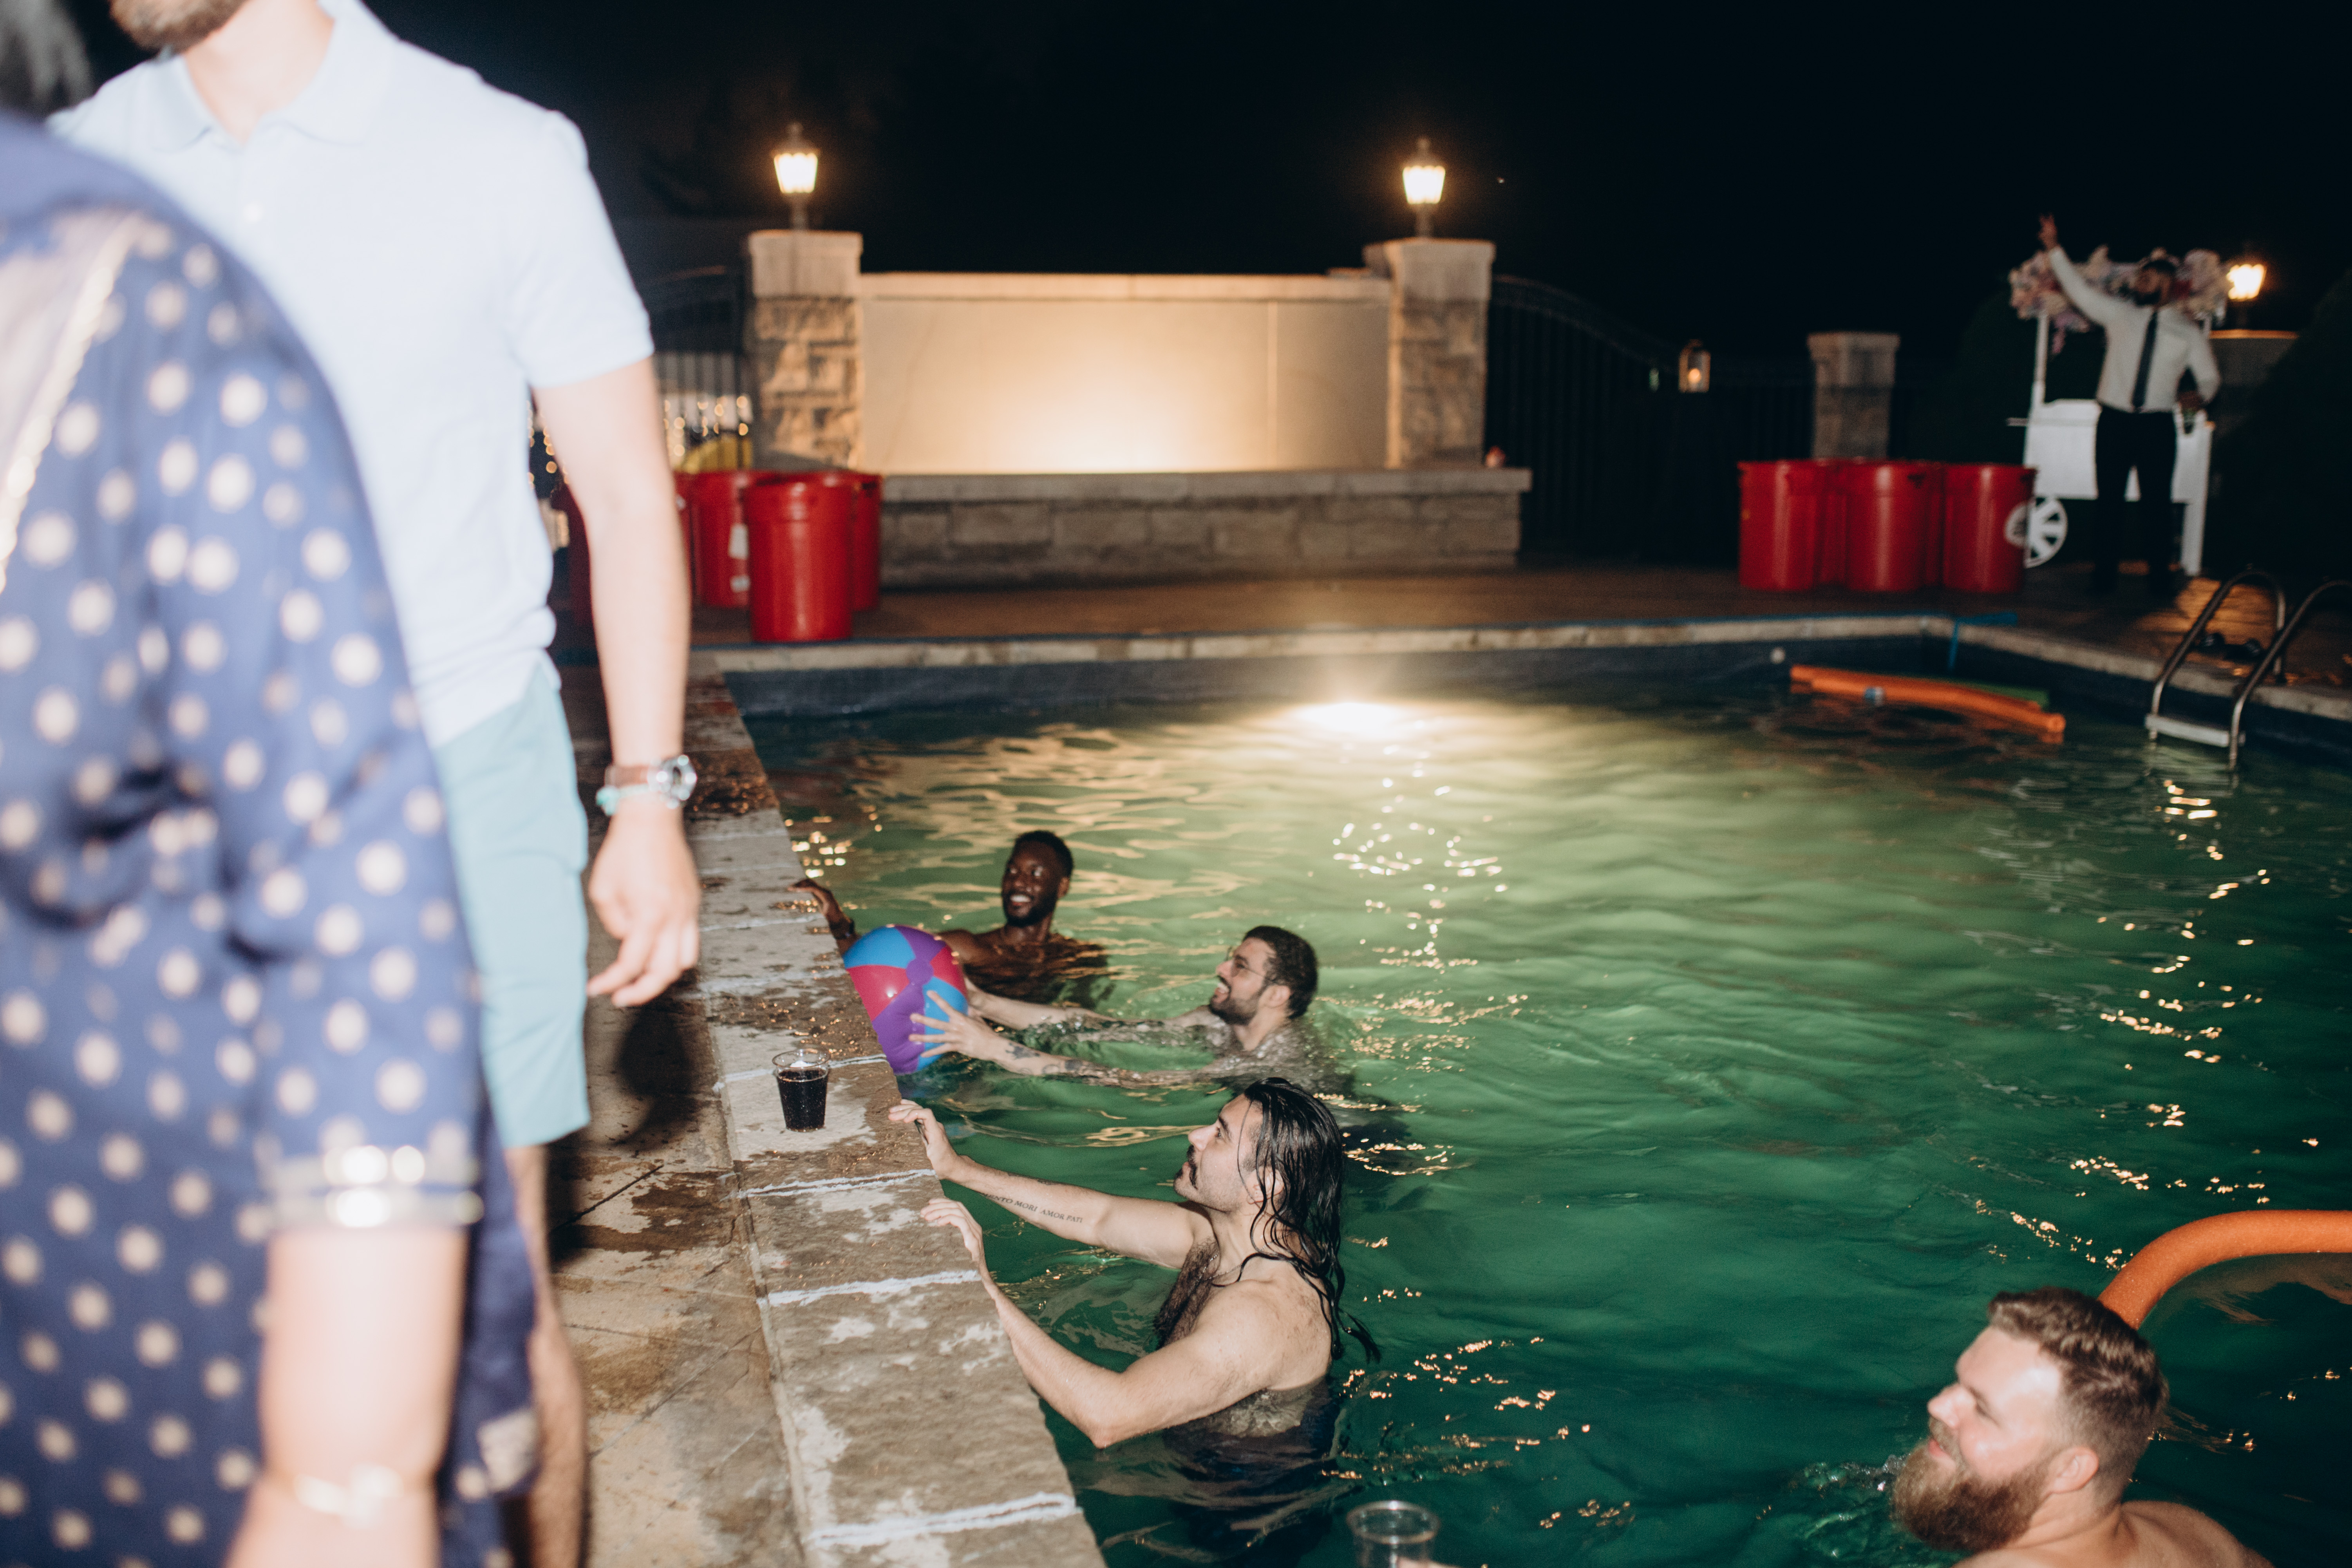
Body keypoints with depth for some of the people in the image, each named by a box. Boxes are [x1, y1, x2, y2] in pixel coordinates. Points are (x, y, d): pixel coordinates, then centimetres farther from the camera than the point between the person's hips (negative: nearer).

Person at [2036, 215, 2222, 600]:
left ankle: (2159, 576, 8)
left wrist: (2200, 395, -14)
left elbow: (2210, 375, 9)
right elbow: (2080, 289, 3)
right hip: (2115, 420, 1)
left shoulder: (2187, 331, 5)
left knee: (2157, 500, -1)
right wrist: (2055, 249, -5)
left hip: (2158, 426, -1)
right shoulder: (2120, 313, 7)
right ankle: (2105, 572, 10)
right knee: (2109, 498, 2)